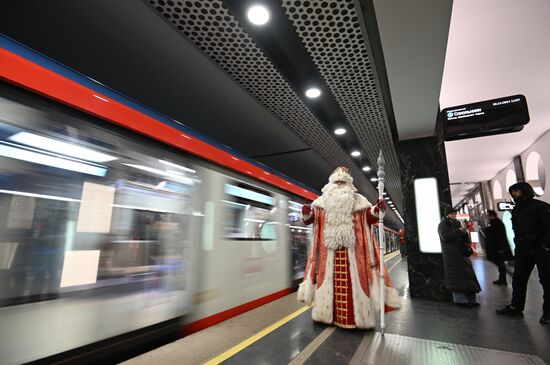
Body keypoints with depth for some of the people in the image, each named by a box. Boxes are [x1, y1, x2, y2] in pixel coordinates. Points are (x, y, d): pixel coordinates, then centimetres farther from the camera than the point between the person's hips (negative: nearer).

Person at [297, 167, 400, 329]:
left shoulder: (358, 201, 8)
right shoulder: (323, 201, 9)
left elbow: (369, 217, 2)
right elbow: (311, 218, 6)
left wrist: (377, 210, -19)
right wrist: (307, 213, -17)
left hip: (351, 248, -1)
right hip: (328, 248, 1)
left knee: (352, 280, 0)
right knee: (328, 279, 5)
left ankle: (355, 316, 12)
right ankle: (330, 314, 18)